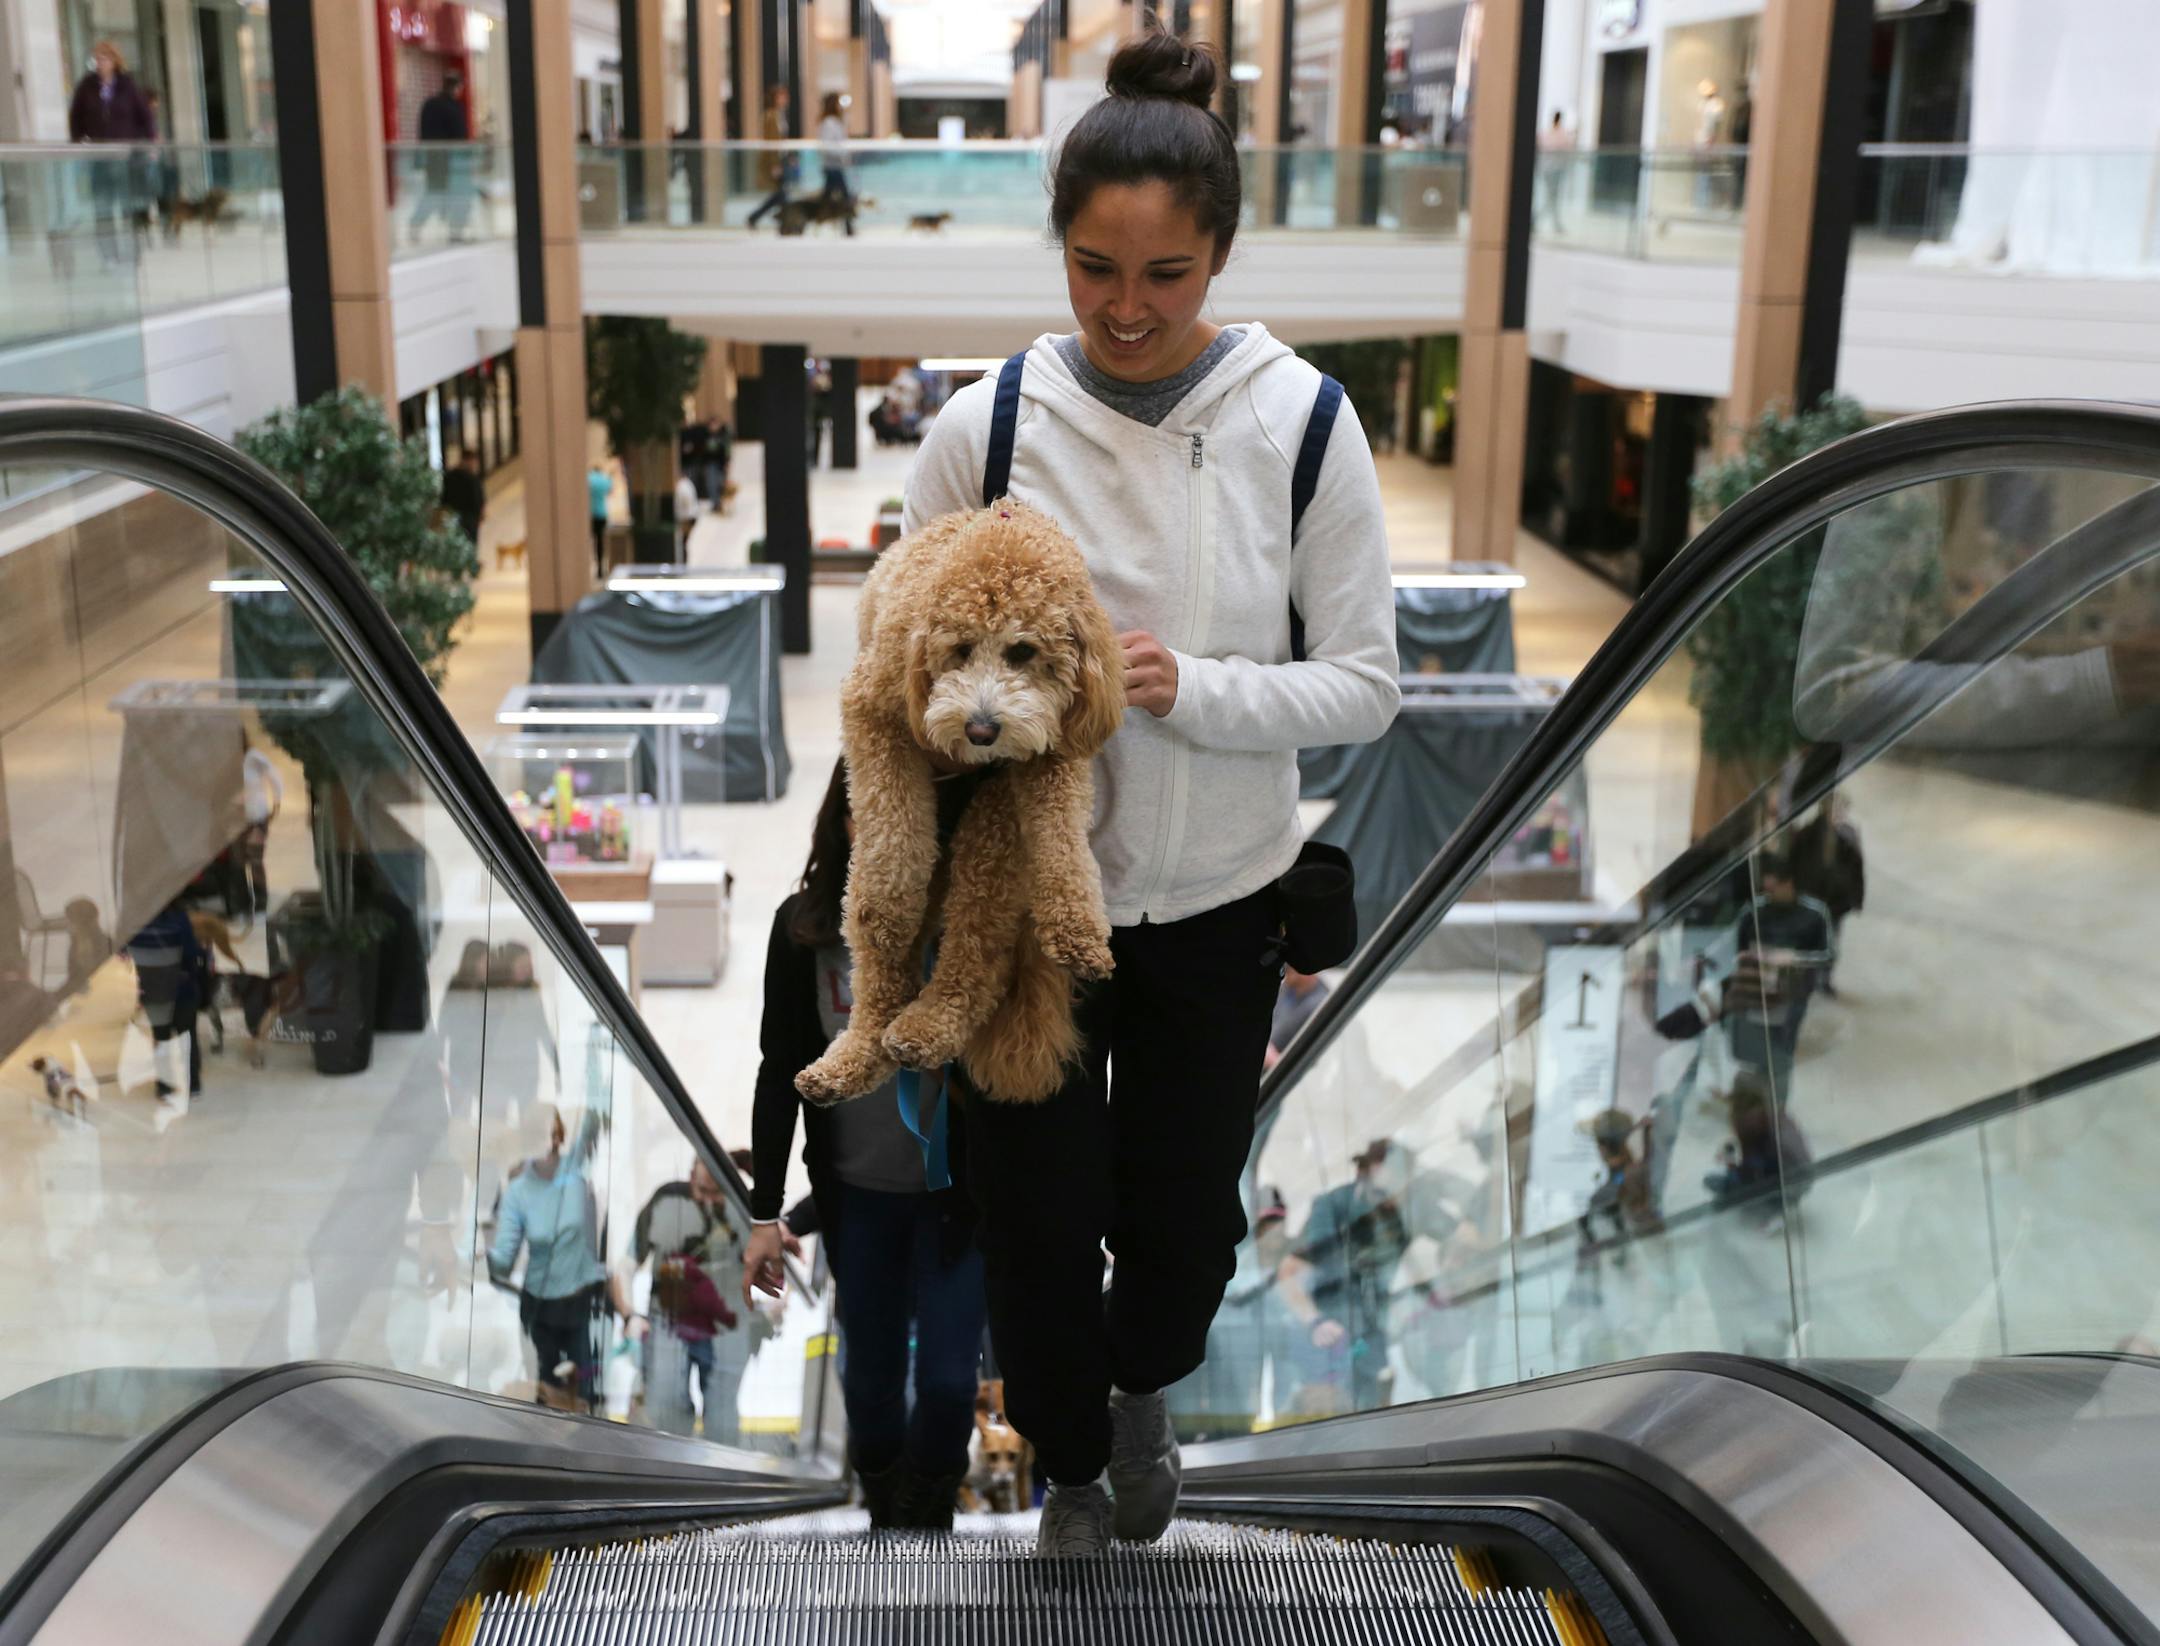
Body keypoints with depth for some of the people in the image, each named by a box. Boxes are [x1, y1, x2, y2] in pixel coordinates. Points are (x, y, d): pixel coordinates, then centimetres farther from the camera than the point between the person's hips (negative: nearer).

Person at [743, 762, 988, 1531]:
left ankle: (929, 1510, 29)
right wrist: (765, 1212, -3)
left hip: (960, 1187, -1)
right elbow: (780, 1071, -4)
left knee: (948, 1375, 1)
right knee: (870, 1372, 11)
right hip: (856, 1190, 2)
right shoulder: (805, 926, -12)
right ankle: (883, 1511, 38)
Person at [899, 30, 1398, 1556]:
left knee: (1186, 1214, 15)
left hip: (1215, 906, 0)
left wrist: (1193, 690, -23)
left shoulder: (1299, 423, -10)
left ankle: (1143, 1388, 52)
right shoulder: (986, 424, -9)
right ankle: (1071, 1465, 42)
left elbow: (1365, 682, -7)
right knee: (1038, 1212, 10)